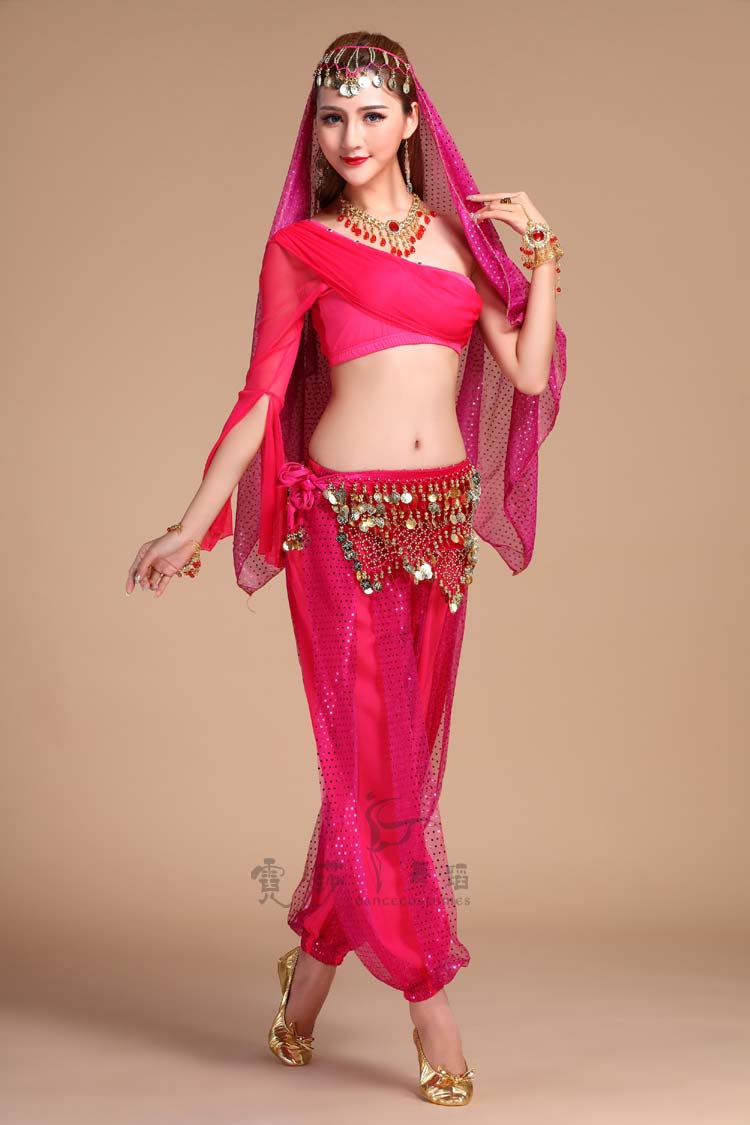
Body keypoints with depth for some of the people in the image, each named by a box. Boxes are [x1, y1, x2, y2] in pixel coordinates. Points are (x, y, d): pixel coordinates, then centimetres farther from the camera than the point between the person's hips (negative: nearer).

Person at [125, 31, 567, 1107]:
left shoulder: (463, 232, 12)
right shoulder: (301, 247, 2)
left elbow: (528, 373, 5)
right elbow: (262, 396, 2)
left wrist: (542, 253, 0)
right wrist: (193, 526, -2)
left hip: (441, 517, 4)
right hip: (346, 517, -4)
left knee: (396, 756, 9)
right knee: (374, 758, -2)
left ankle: (315, 959, 27)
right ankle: (428, 994, 10)